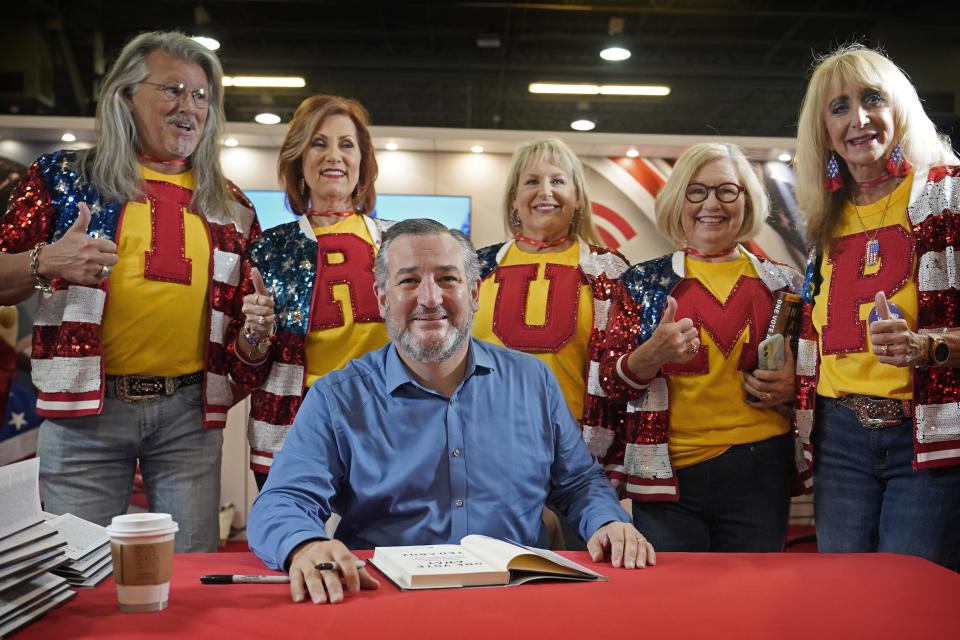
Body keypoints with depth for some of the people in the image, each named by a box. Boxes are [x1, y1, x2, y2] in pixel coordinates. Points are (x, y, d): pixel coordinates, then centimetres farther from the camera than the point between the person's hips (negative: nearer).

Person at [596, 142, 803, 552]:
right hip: (669, 477, -1)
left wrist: (793, 387, -5)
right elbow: (611, 384, 0)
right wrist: (655, 352, -20)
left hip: (759, 475, 2)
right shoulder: (642, 283, 4)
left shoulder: (782, 284, 8)